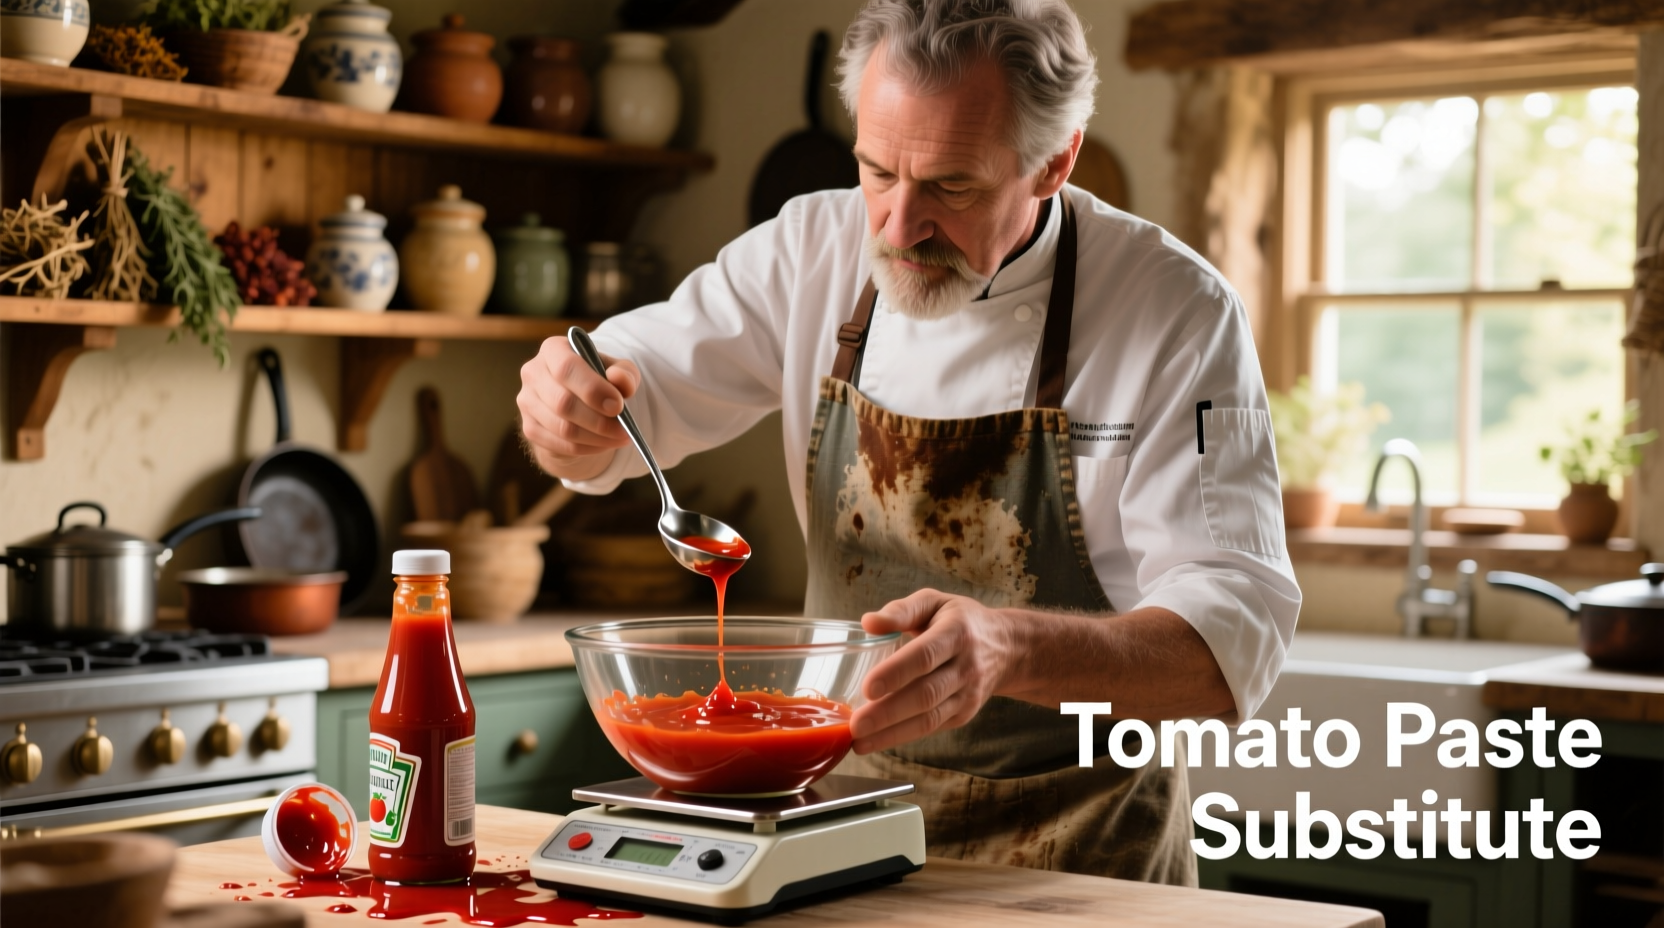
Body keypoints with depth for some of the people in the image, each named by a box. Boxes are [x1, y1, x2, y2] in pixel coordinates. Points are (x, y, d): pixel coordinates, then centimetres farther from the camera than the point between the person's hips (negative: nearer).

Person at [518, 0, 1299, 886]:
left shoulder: (1177, 313, -16)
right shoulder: (813, 249, -4)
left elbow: (1232, 643, -23)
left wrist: (1007, 649, -41)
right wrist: (568, 409, -22)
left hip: (1076, 846, -1)